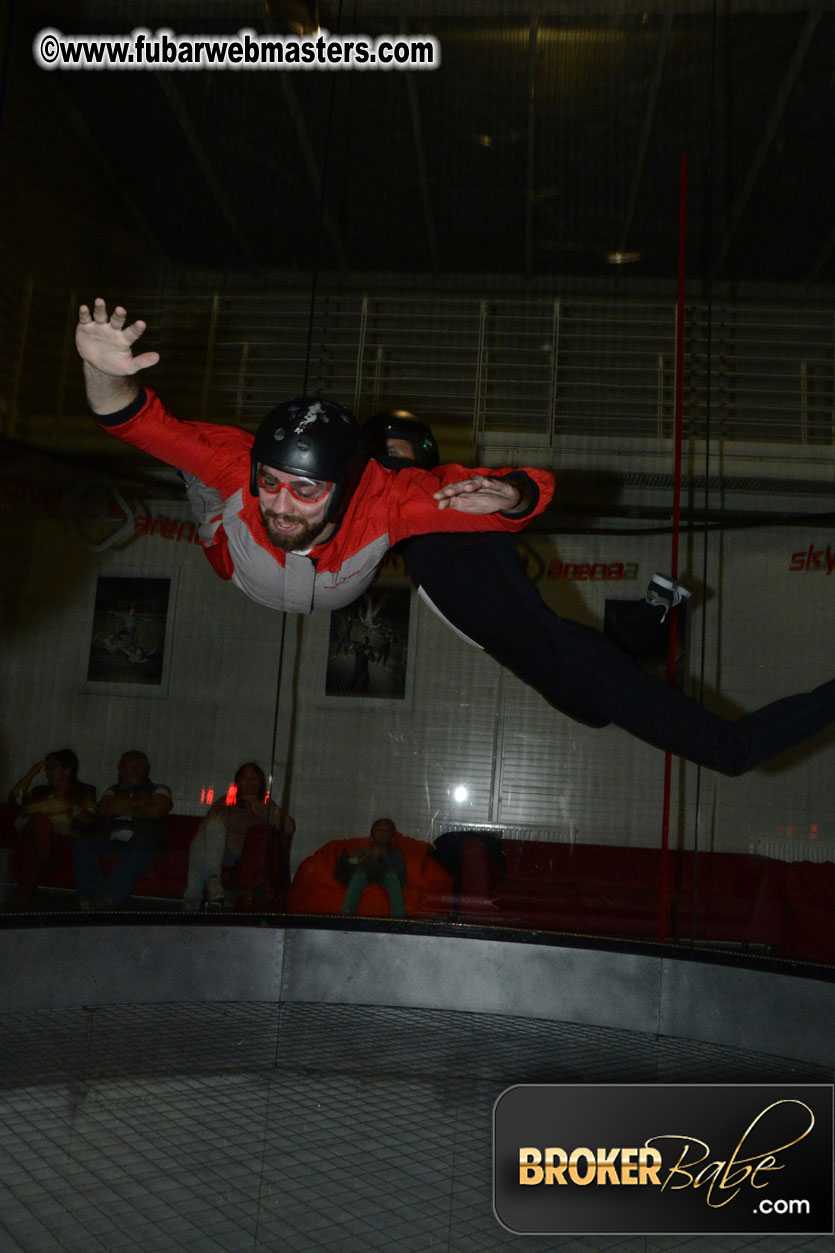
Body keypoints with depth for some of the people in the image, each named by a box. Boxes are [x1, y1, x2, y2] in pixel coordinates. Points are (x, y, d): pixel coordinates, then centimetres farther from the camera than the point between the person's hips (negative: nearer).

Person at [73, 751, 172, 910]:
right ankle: (93, 896, -34)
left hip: (144, 842, -4)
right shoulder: (114, 790, 28)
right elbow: (104, 809, 6)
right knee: (82, 845, -22)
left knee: (139, 850, -39)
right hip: (112, 841, 4)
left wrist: (124, 809, 6)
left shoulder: (158, 790, 16)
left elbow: (156, 811, -5)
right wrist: (137, 802, 2)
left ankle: (109, 898, -45)